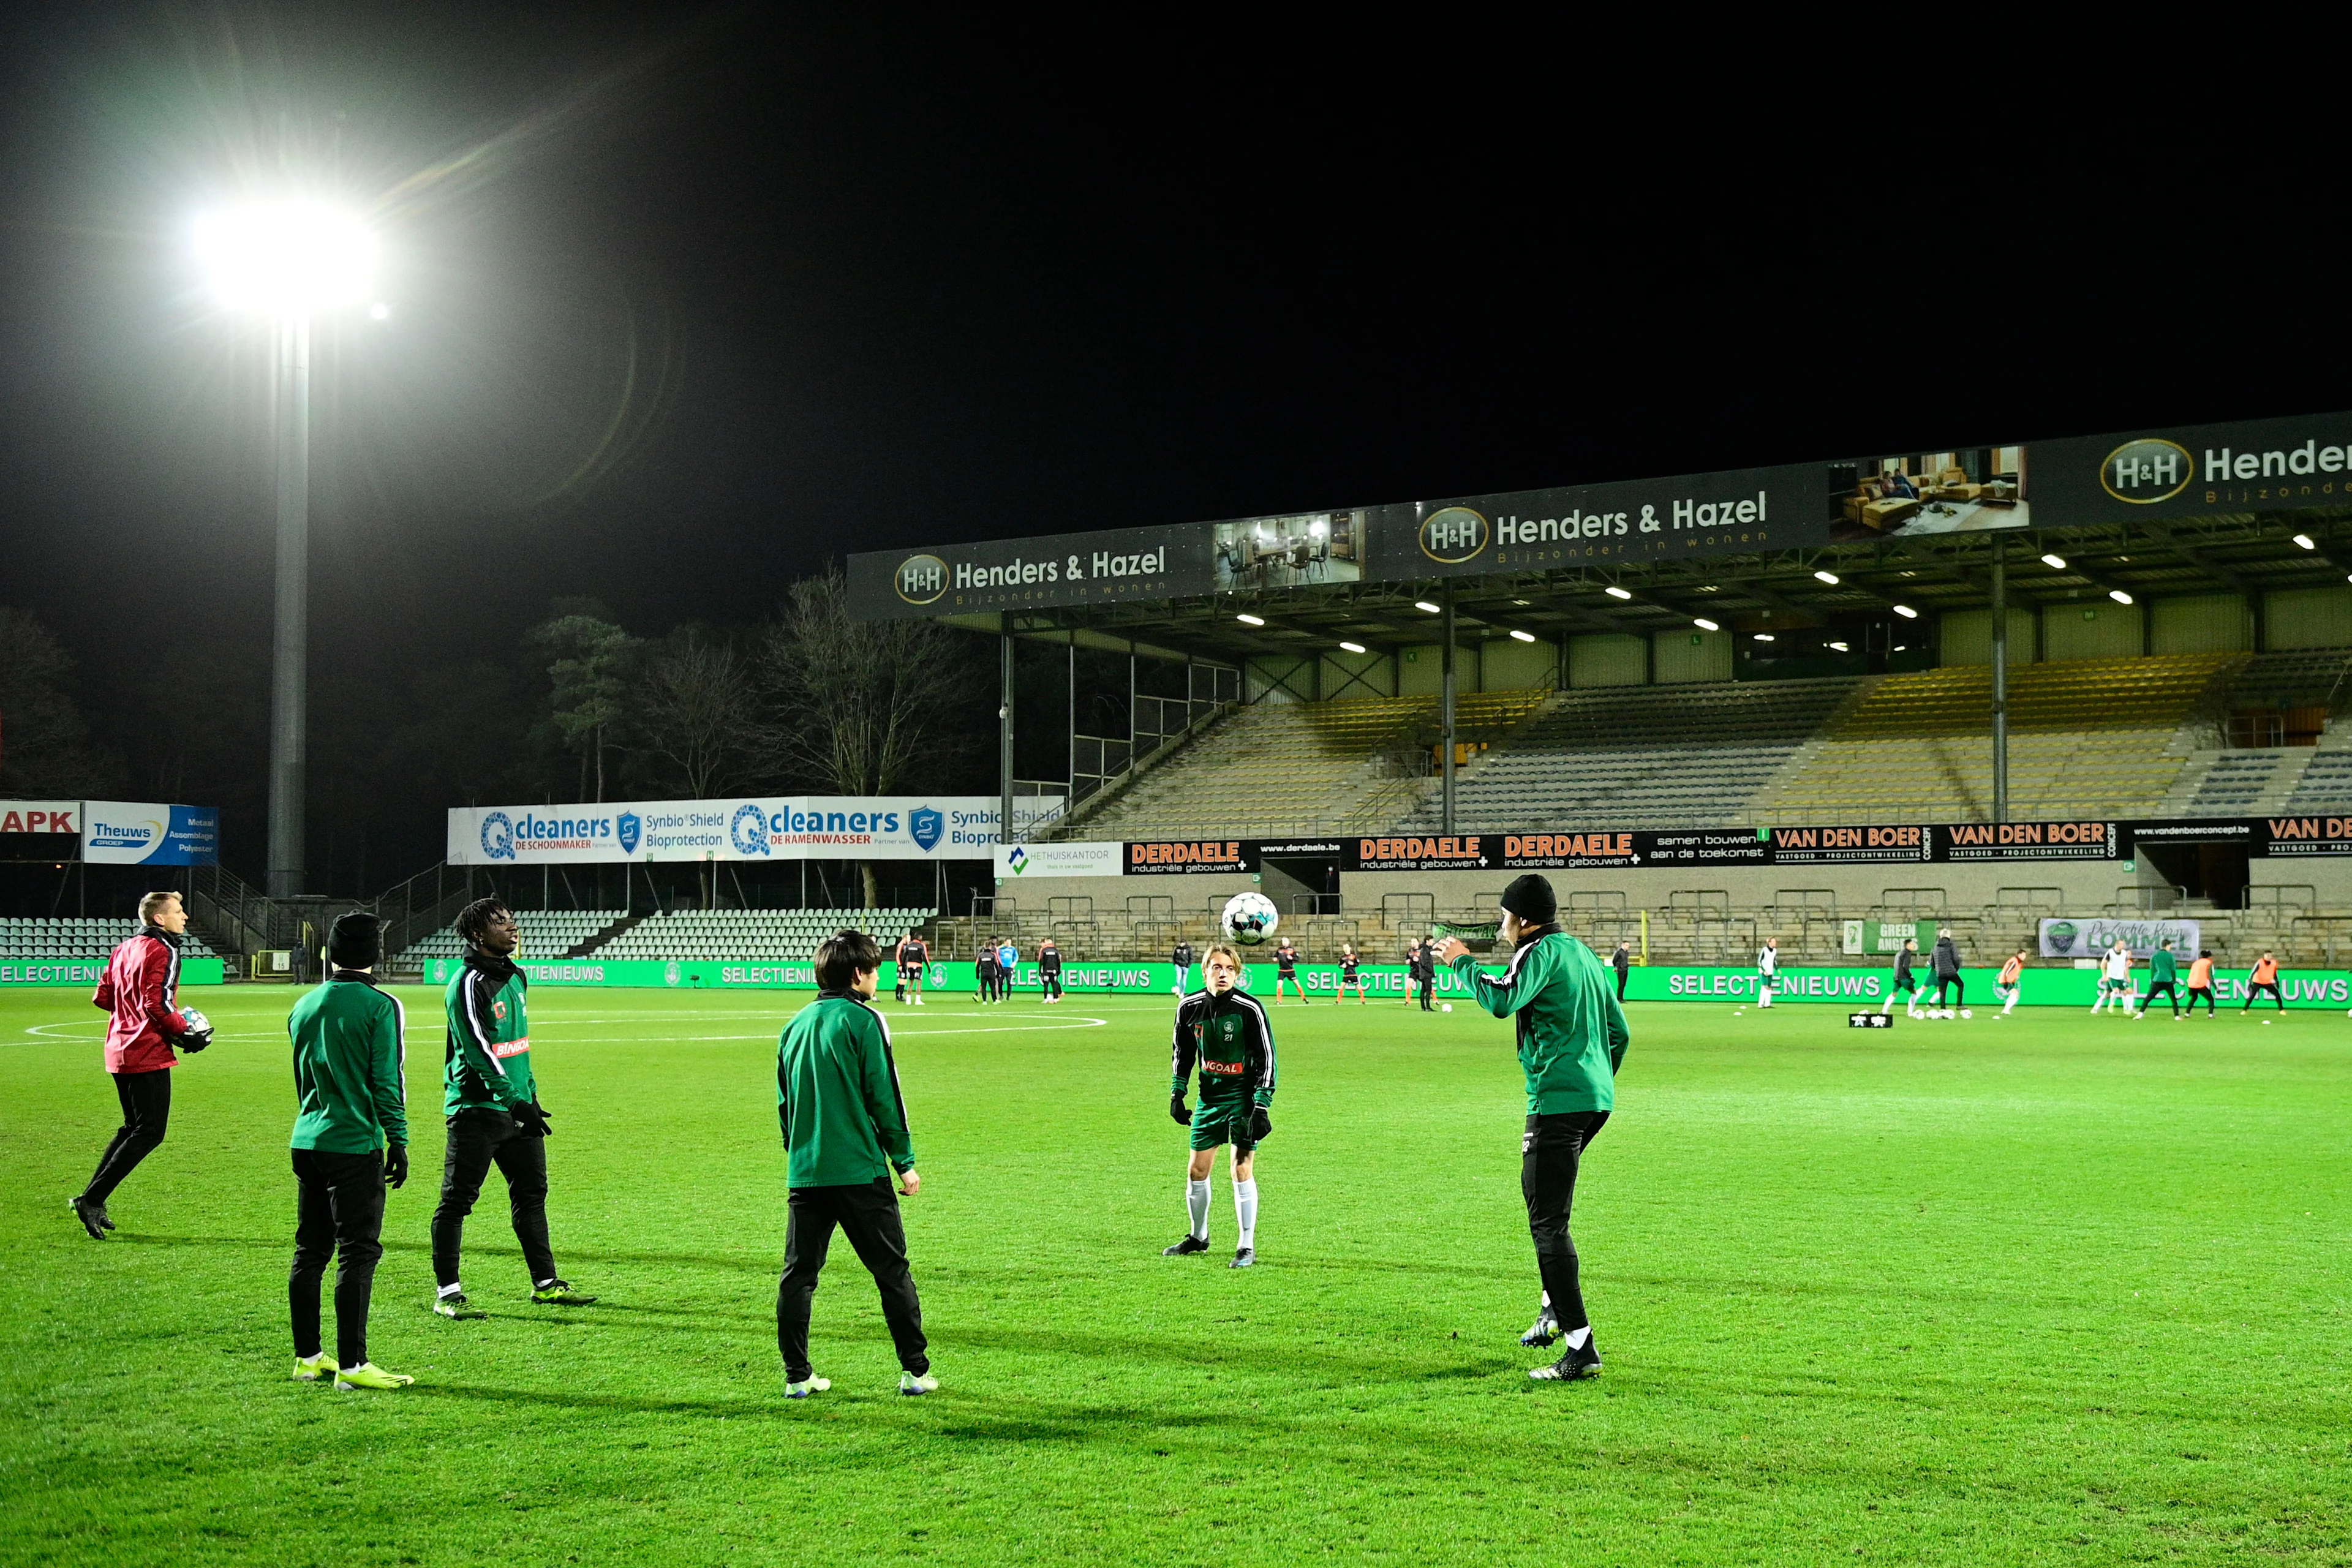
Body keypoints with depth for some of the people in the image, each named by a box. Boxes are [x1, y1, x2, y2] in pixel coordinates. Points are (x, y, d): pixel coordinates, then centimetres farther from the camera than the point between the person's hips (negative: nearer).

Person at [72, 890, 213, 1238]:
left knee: (134, 1128, 20)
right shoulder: (162, 951, -12)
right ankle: (92, 1200, -9)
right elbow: (157, 1005, -20)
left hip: (120, 1050, 10)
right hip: (148, 1054, -10)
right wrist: (186, 1031, -9)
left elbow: (102, 997, 17)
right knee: (150, 1133, -4)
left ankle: (91, 1200, 17)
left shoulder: (124, 949, 15)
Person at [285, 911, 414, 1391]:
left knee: (310, 1251, 13)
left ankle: (308, 1356, 19)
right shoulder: (380, 1008, -9)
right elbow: (388, 1080, -11)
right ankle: (351, 1364, -3)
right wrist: (398, 1140, -4)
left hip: (306, 1143, 7)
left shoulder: (303, 1006, 10)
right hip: (356, 1145, -7)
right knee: (357, 1253, -3)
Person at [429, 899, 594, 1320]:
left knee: (532, 1192, 13)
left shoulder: (515, 976, 13)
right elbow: (480, 1052, -21)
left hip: (517, 1107, 9)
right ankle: (448, 1293, 4)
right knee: (457, 1200, -2)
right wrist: (515, 1102, -24)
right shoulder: (469, 984, -15)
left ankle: (545, 1283, 22)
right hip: (476, 1108, -9)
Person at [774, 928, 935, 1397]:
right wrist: (905, 1162, -1)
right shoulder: (863, 1021, -7)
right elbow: (884, 1097, -9)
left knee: (799, 1273, 9)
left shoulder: (795, 1025, 12)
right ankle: (915, 1371, 6)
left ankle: (797, 1376, 10)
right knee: (892, 1270, 3)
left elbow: (784, 1101, 17)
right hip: (860, 1171, -5)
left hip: (805, 1172, 5)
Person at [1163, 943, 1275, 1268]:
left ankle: (1247, 1247, 1)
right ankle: (1198, 1237, 30)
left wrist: (1261, 1108, -16)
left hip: (1244, 1097, -5)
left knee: (1242, 1170, -10)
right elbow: (1182, 1053, 13)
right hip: (1209, 1097, 5)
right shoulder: (1189, 1006, -3)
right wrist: (1177, 1094, 9)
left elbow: (1266, 1060, -12)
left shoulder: (1250, 1008, -16)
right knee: (1197, 1169, 9)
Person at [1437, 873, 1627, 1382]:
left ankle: (1581, 1348, -15)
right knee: (1539, 1193, 27)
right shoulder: (1582, 953, 19)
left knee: (1548, 1222, -9)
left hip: (1559, 1101, -10)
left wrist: (1463, 963, -8)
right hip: (1597, 1098, 10)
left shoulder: (1543, 952, -8)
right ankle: (1555, 1308, 33)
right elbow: (1619, 1031, 23)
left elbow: (1502, 1001, -25)